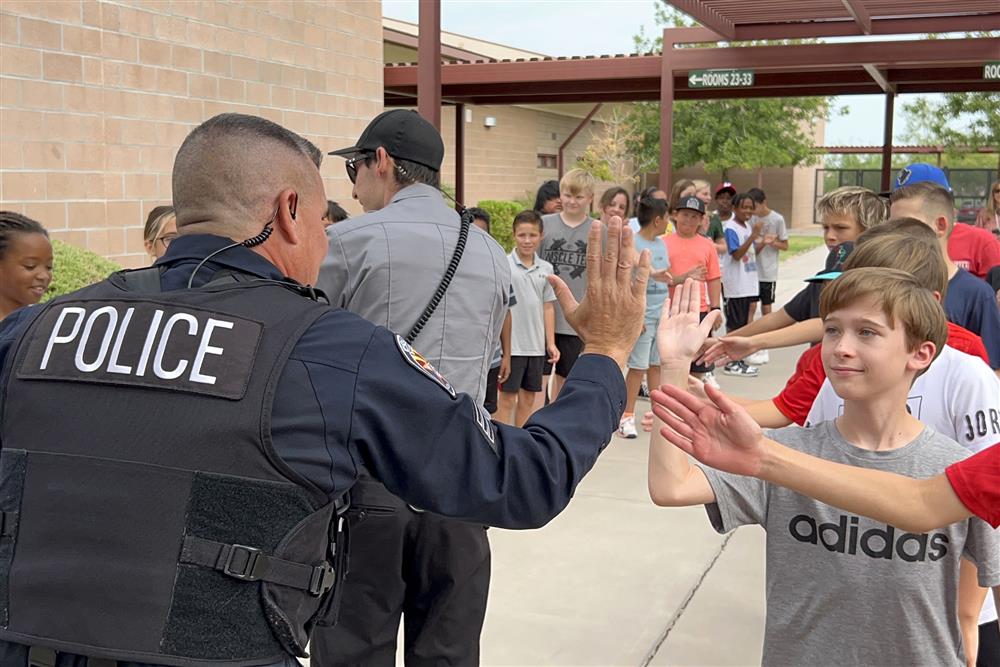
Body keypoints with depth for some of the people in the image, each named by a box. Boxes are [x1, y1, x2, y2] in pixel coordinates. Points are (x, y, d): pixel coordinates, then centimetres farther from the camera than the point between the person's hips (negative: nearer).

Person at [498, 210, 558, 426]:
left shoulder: (546, 268, 6)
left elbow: (548, 307, 11)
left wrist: (551, 343, 9)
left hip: (536, 345, 5)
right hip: (511, 344, -5)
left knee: (528, 398, 13)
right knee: (507, 399, 2)